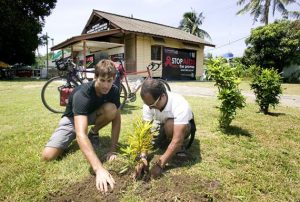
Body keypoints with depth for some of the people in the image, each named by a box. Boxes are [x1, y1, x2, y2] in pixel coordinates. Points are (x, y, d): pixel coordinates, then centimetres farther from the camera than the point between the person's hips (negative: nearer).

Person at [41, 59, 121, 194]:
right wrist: (99, 169, -57)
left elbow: (116, 119, -14)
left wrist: (113, 149, -22)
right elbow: (81, 134, -49)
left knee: (111, 109, -29)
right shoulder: (82, 94, -38)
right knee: (48, 156, -21)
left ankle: (93, 133, 0)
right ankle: (70, 139, 11)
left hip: (91, 116, 4)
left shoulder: (114, 91, -22)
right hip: (72, 119, -3)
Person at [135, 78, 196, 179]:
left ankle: (179, 147, -8)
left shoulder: (180, 105, -41)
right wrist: (143, 158, -37)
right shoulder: (149, 104, -26)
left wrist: (160, 164, -45)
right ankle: (167, 140, 15)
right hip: (164, 125, 6)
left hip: (184, 126, -6)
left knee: (169, 125, -37)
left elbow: (177, 140, -43)